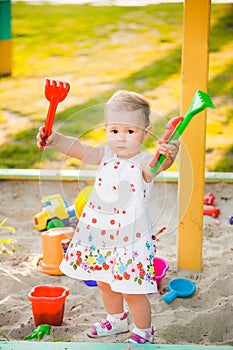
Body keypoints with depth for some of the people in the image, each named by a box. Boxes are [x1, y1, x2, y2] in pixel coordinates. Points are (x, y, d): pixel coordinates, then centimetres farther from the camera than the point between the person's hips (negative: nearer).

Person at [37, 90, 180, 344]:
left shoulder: (143, 162, -20)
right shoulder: (106, 155, 0)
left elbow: (155, 166, -41)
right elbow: (79, 150, -3)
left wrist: (166, 157, -64)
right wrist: (55, 139, -21)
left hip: (131, 239, -7)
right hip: (99, 236, 7)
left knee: (132, 291, 2)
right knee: (105, 283, 24)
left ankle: (143, 332, 28)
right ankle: (116, 320, 50)